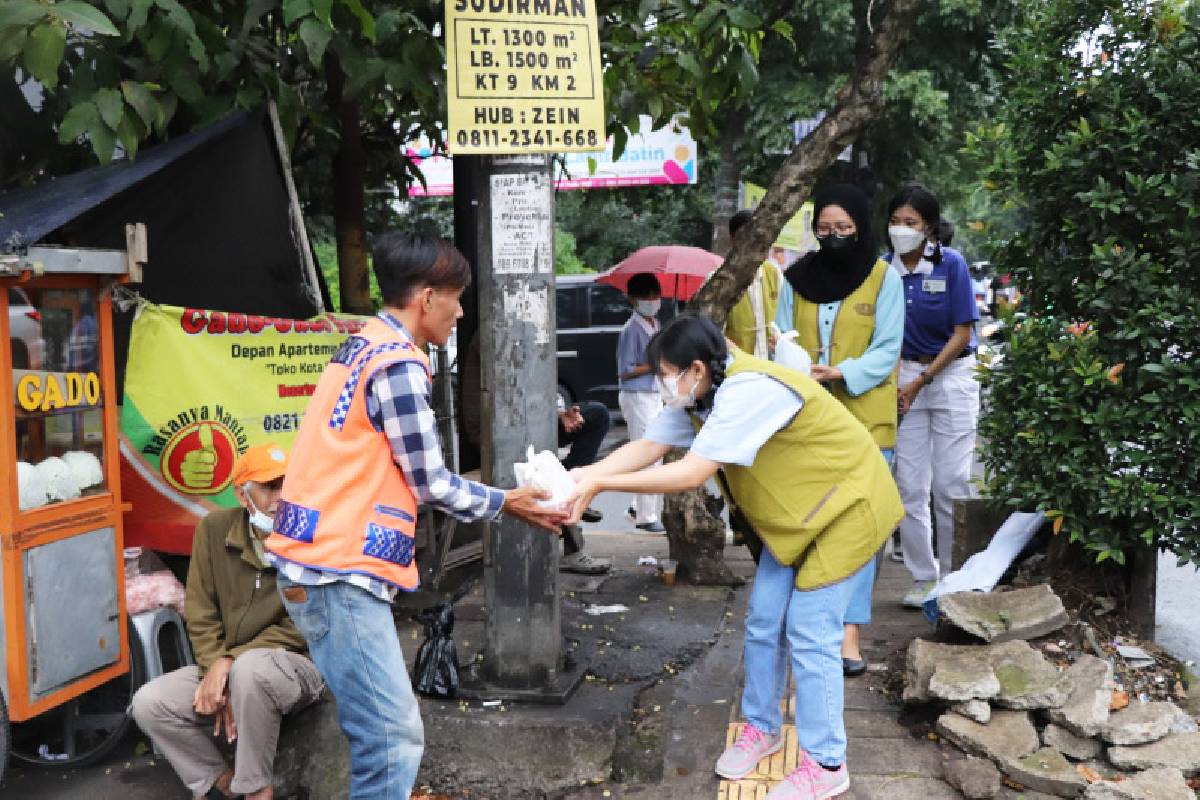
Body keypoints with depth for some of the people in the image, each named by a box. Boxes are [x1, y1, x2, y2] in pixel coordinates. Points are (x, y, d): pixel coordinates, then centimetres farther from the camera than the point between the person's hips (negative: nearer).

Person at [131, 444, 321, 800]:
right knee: (148, 704, -14)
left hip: (295, 666, -5)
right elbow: (200, 614, 1)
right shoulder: (214, 529, 0)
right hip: (224, 669, 5)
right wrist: (216, 680, -11)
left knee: (250, 668, -37)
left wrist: (229, 662, -20)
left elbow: (298, 630, -13)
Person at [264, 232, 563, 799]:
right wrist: (505, 503, 6)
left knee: (382, 730, 16)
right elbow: (429, 483, -9)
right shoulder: (398, 363, -15)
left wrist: (492, 498, 21)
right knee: (394, 738, -8)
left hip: (324, 562, 10)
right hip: (339, 571, -10)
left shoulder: (365, 347, 16)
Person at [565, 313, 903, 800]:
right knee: (763, 624, 10)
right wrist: (582, 475, -22)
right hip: (793, 513, 9)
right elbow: (648, 446, -8)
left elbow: (691, 474, -37)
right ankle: (762, 728, 29)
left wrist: (600, 485, -34)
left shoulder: (749, 391, -34)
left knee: (810, 635, -7)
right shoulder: (700, 395, -5)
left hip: (844, 506, -9)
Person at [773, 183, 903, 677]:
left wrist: (840, 373, -21)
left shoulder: (883, 278, -1)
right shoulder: (797, 279, 7)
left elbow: (887, 350, -6)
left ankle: (850, 630, -3)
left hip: (864, 418, -3)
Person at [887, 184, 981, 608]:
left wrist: (921, 381, -11)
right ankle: (923, 578, 16)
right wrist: (897, 379, -6)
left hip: (951, 374, -3)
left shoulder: (950, 263, -9)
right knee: (909, 486, 4)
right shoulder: (884, 267, -1)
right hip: (905, 375, 3)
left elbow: (962, 333, -8)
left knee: (950, 485, -2)